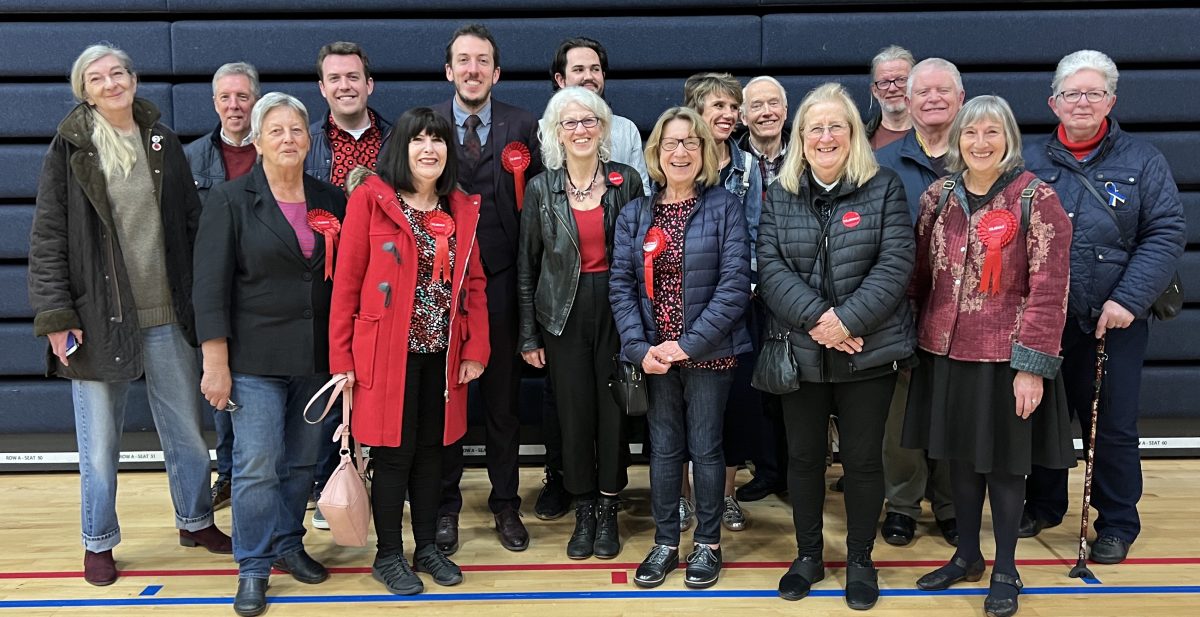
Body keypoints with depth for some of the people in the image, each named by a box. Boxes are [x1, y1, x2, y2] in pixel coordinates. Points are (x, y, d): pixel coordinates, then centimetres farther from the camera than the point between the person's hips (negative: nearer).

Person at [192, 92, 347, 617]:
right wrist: (215, 365, -11)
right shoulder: (230, 200, -3)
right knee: (256, 465, -3)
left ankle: (289, 544, 29)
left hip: (315, 358, 4)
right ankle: (253, 567, 11)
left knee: (302, 461, 12)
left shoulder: (331, 201, 6)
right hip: (254, 360, -3)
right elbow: (211, 288, -7)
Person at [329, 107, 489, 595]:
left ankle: (427, 547, 28)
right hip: (387, 352, -4)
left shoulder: (462, 209, 8)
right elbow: (346, 281, -7)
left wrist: (475, 350, 1)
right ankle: (388, 556, 20)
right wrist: (342, 357, -9)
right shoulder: (370, 198, -6)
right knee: (394, 452, 3)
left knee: (431, 449, 13)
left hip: (442, 353, 4)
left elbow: (473, 284, 9)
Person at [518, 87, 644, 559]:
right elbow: (527, 267, 4)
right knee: (574, 413, 5)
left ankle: (608, 511, 21)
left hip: (617, 310, 0)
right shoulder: (541, 188, 1)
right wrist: (529, 337, 1)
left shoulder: (627, 181, 1)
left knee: (614, 410, 4)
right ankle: (583, 512, 22)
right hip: (563, 316, 0)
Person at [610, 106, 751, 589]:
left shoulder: (725, 207, -5)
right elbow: (621, 285, 1)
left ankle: (707, 544, 22)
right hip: (655, 353, 3)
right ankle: (665, 543, 24)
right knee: (664, 448, 11)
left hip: (709, 350, -3)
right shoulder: (635, 214, 6)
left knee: (705, 448, 6)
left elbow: (735, 284, -12)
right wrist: (640, 348, -11)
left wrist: (689, 344, -16)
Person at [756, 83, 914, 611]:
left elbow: (896, 264, -10)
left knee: (863, 458, 8)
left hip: (868, 352, -2)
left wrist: (848, 320, -19)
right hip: (800, 352, 2)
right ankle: (807, 555, 30)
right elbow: (770, 266, -5)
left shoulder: (884, 189, -1)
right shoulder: (779, 196, 5)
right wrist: (816, 318, -19)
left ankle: (860, 560, 26)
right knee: (803, 455, 12)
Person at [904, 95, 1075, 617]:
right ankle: (967, 555, 32)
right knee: (960, 454, 14)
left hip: (1006, 356, -4)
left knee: (1003, 461, 8)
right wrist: (914, 334, 6)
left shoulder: (1036, 199, -9)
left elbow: (1049, 289, -12)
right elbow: (920, 272, 9)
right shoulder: (938, 196, 4)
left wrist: (1033, 365, -16)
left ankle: (1005, 569, 25)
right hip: (946, 351, 4)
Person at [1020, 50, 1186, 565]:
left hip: (1117, 320, -1)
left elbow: (1166, 233, -5)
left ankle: (1117, 523, 24)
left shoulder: (1142, 161, 0)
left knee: (1114, 426, 7)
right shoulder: (1030, 161, 2)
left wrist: (1128, 299, -15)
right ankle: (1043, 503, 33)